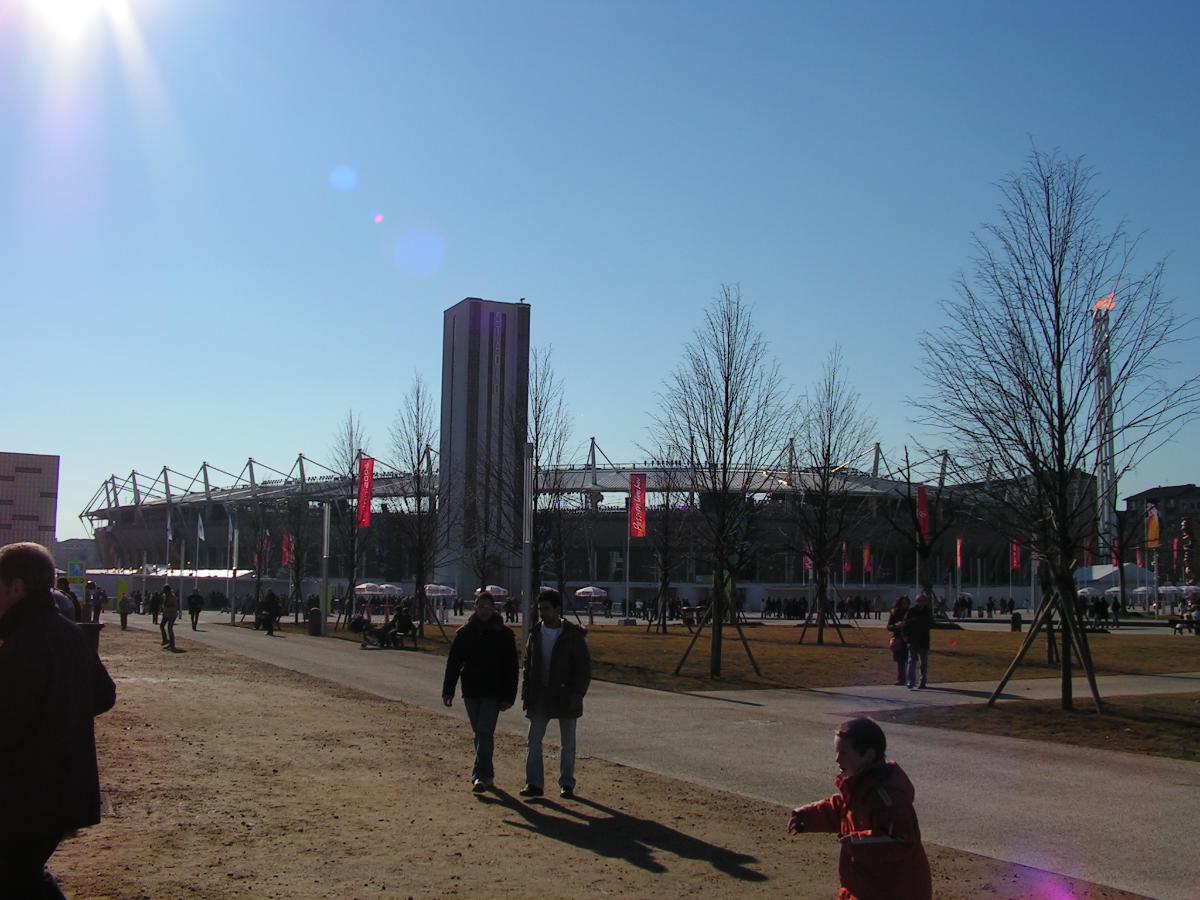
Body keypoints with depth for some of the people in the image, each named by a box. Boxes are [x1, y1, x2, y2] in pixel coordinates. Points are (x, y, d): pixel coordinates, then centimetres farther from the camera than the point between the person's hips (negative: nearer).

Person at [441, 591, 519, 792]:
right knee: (480, 734, 13)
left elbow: (511, 668, -1)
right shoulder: (464, 633, 4)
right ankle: (486, 772, 25)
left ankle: (481, 775, -16)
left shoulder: (504, 634, -2)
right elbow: (453, 663, 7)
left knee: (485, 733, -12)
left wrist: (509, 696, -6)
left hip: (493, 693, -3)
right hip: (471, 691, 3)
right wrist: (448, 690, 1)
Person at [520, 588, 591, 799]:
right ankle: (534, 783, 4)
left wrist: (576, 694, -15)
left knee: (567, 743, 7)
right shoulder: (536, 633, 5)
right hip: (539, 696, 3)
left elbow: (584, 669, -7)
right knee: (534, 740, -1)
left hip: (565, 696, -3)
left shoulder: (573, 636, -8)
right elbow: (527, 665, 12)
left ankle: (566, 784, 17)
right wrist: (526, 693, 4)